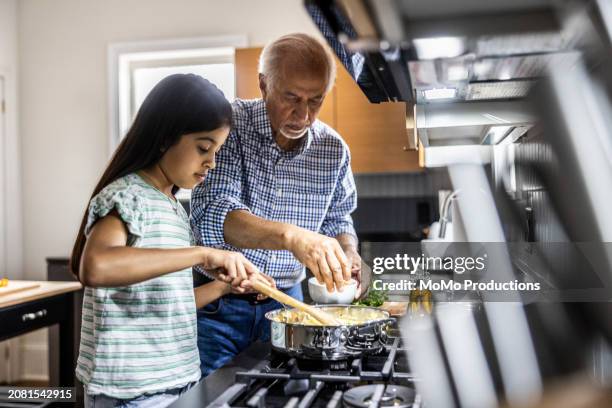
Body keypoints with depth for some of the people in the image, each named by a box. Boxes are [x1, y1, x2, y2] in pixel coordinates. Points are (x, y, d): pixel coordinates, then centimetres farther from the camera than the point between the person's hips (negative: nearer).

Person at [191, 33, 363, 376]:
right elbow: (211, 216, -27)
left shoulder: (334, 149, -2)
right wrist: (290, 235, -42)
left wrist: (347, 254, -10)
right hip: (217, 305, -3)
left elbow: (337, 220, 12)